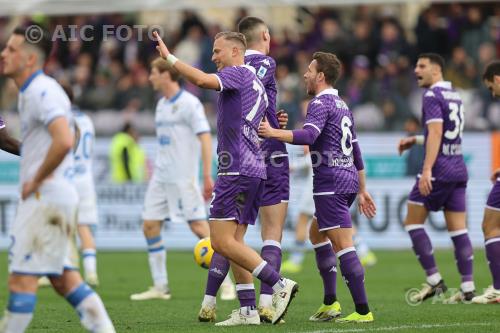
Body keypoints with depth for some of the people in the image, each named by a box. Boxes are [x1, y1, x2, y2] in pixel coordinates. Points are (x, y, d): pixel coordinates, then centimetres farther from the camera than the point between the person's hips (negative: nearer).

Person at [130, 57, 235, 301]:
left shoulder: (189, 103, -10)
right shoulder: (161, 104, 15)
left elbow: (205, 139, -15)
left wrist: (207, 176, -20)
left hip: (184, 178, -8)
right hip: (161, 178, 8)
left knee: (199, 227, -10)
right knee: (149, 226, 1)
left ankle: (226, 283, -2)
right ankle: (160, 287, 8)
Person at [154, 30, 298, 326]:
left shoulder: (239, 73, -7)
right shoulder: (257, 84, 22)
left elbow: (202, 80, -25)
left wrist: (169, 57, -18)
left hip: (237, 169, -10)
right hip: (255, 170, 10)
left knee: (222, 241, -11)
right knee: (234, 241, 10)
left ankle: (280, 284, -15)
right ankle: (248, 311, 5)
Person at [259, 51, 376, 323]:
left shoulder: (320, 103, -9)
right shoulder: (342, 105, 20)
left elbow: (308, 135, -28)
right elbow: (356, 151, 23)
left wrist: (273, 133, -36)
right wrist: (362, 190, 26)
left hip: (330, 183, -10)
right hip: (349, 179, 10)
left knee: (342, 245, -9)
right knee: (316, 234, 21)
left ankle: (362, 310, -12)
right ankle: (330, 302, 17)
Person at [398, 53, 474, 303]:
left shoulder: (433, 96, -10)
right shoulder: (454, 95, 17)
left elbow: (436, 133, -21)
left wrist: (427, 170, -27)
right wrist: (415, 140, 28)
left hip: (439, 170, -8)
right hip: (458, 169, 8)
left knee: (413, 223, 0)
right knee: (458, 229, 5)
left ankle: (434, 280, -5)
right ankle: (468, 287, 0)